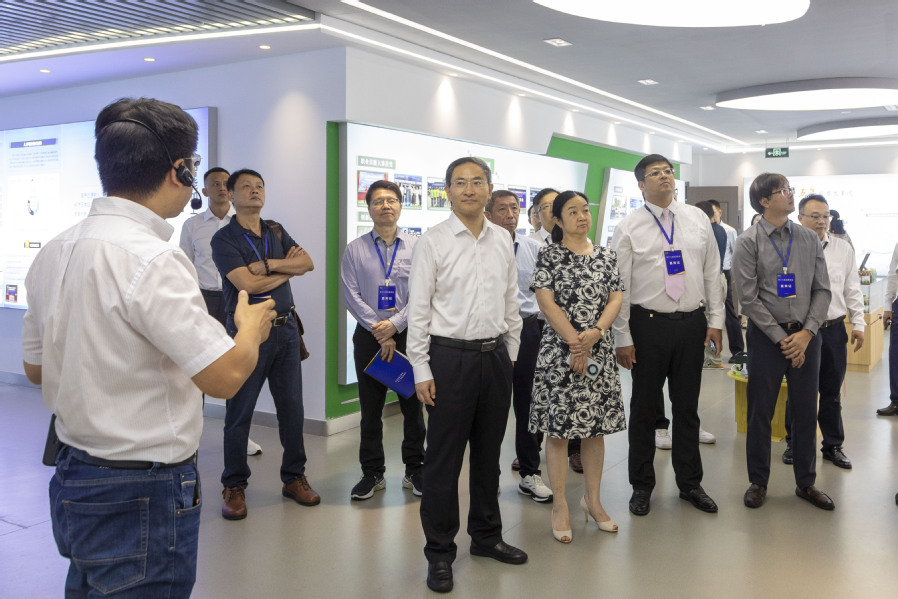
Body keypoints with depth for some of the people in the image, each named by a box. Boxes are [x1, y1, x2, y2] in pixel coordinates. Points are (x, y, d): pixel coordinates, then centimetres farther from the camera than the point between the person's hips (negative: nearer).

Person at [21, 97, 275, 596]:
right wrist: (251, 327, -6)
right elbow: (225, 375, -26)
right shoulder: (151, 260, -24)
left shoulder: (54, 252, 3)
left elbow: (36, 367, 13)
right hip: (143, 496, -9)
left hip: (74, 476, 9)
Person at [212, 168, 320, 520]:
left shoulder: (277, 233, 14)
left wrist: (268, 264, -13)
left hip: (285, 329, 5)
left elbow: (308, 263, 0)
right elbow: (248, 284, -17)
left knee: (292, 407, 9)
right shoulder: (224, 239, -4)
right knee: (239, 412, 2)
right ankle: (234, 486, 15)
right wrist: (289, 269, -4)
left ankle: (294, 477, 23)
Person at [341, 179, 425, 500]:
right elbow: (352, 296, -3)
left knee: (413, 405, 6)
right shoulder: (355, 250, 3)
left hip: (408, 334, -1)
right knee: (370, 408, 8)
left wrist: (395, 324, -15)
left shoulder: (417, 247, 0)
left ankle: (415, 469, 21)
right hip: (369, 337, 1)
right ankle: (372, 473, 21)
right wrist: (379, 332, -11)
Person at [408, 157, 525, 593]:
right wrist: (421, 370, -10)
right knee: (444, 458, 3)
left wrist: (511, 354, 11)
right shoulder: (432, 242, -6)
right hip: (450, 357, -4)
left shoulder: (502, 240, 7)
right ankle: (439, 553, 18)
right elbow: (418, 309, -7)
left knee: (489, 452, 17)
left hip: (496, 356, 4)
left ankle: (486, 536, 34)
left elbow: (511, 302, 13)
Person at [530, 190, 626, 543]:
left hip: (599, 351, 4)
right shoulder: (549, 256, -1)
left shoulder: (606, 256, 11)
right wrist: (575, 341, -15)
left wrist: (594, 333, -12)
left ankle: (593, 498, 24)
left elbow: (616, 299, 5)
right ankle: (560, 504, 12)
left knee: (596, 426, 9)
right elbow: (546, 302, -9)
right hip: (559, 351, -4)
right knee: (559, 427, 1)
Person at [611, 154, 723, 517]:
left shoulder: (697, 219, 7)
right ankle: (642, 485, 23)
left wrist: (715, 320, 5)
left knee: (687, 407, 13)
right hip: (648, 325, -3)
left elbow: (712, 272, 10)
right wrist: (622, 337, -8)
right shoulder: (628, 228, -3)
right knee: (644, 408, 7)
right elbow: (620, 285, -5)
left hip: (691, 324, 3)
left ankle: (690, 483, 28)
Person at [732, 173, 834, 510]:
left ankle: (806, 483, 27)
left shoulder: (809, 239, 7)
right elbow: (748, 298, -9)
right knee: (760, 413, 5)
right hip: (766, 336, -3)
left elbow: (822, 290, 5)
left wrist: (807, 333, -8)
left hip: (806, 335, 4)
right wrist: (782, 338, -12)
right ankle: (758, 482, 21)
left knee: (806, 411, 11)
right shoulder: (748, 242, -5)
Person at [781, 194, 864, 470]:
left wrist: (858, 323, 8)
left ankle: (833, 446, 25)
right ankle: (794, 444, 22)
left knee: (832, 392, 12)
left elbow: (853, 290, 12)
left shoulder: (843, 249, 8)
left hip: (834, 330, 3)